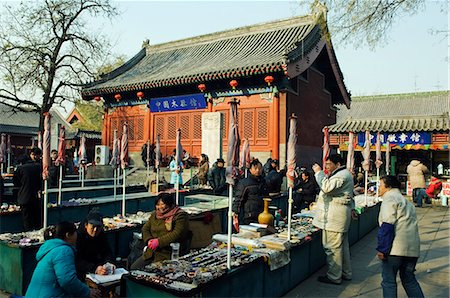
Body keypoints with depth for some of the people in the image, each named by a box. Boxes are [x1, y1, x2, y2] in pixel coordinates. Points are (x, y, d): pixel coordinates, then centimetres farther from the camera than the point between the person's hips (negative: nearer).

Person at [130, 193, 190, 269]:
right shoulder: (154, 214, 16)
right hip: (151, 253, 7)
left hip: (168, 255, -7)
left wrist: (159, 241, -20)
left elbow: (177, 234, -17)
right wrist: (149, 240, -6)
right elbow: (145, 229, 16)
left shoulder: (180, 215, -6)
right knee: (133, 268, -3)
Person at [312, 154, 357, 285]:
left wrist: (319, 172, -22)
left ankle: (334, 277, 3)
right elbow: (349, 194, 31)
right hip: (340, 216, 11)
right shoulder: (345, 174, 21)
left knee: (332, 247, -5)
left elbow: (327, 187, -30)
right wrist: (351, 208, 38)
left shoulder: (341, 175, -15)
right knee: (343, 245, 18)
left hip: (334, 218, -11)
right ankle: (346, 273, 29)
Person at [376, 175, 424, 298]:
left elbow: (387, 225, -16)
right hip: (412, 247, 9)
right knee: (409, 279, 20)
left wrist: (382, 248, -17)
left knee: (388, 281, 2)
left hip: (396, 248, -8)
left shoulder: (390, 198, -6)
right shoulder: (406, 201, 22)